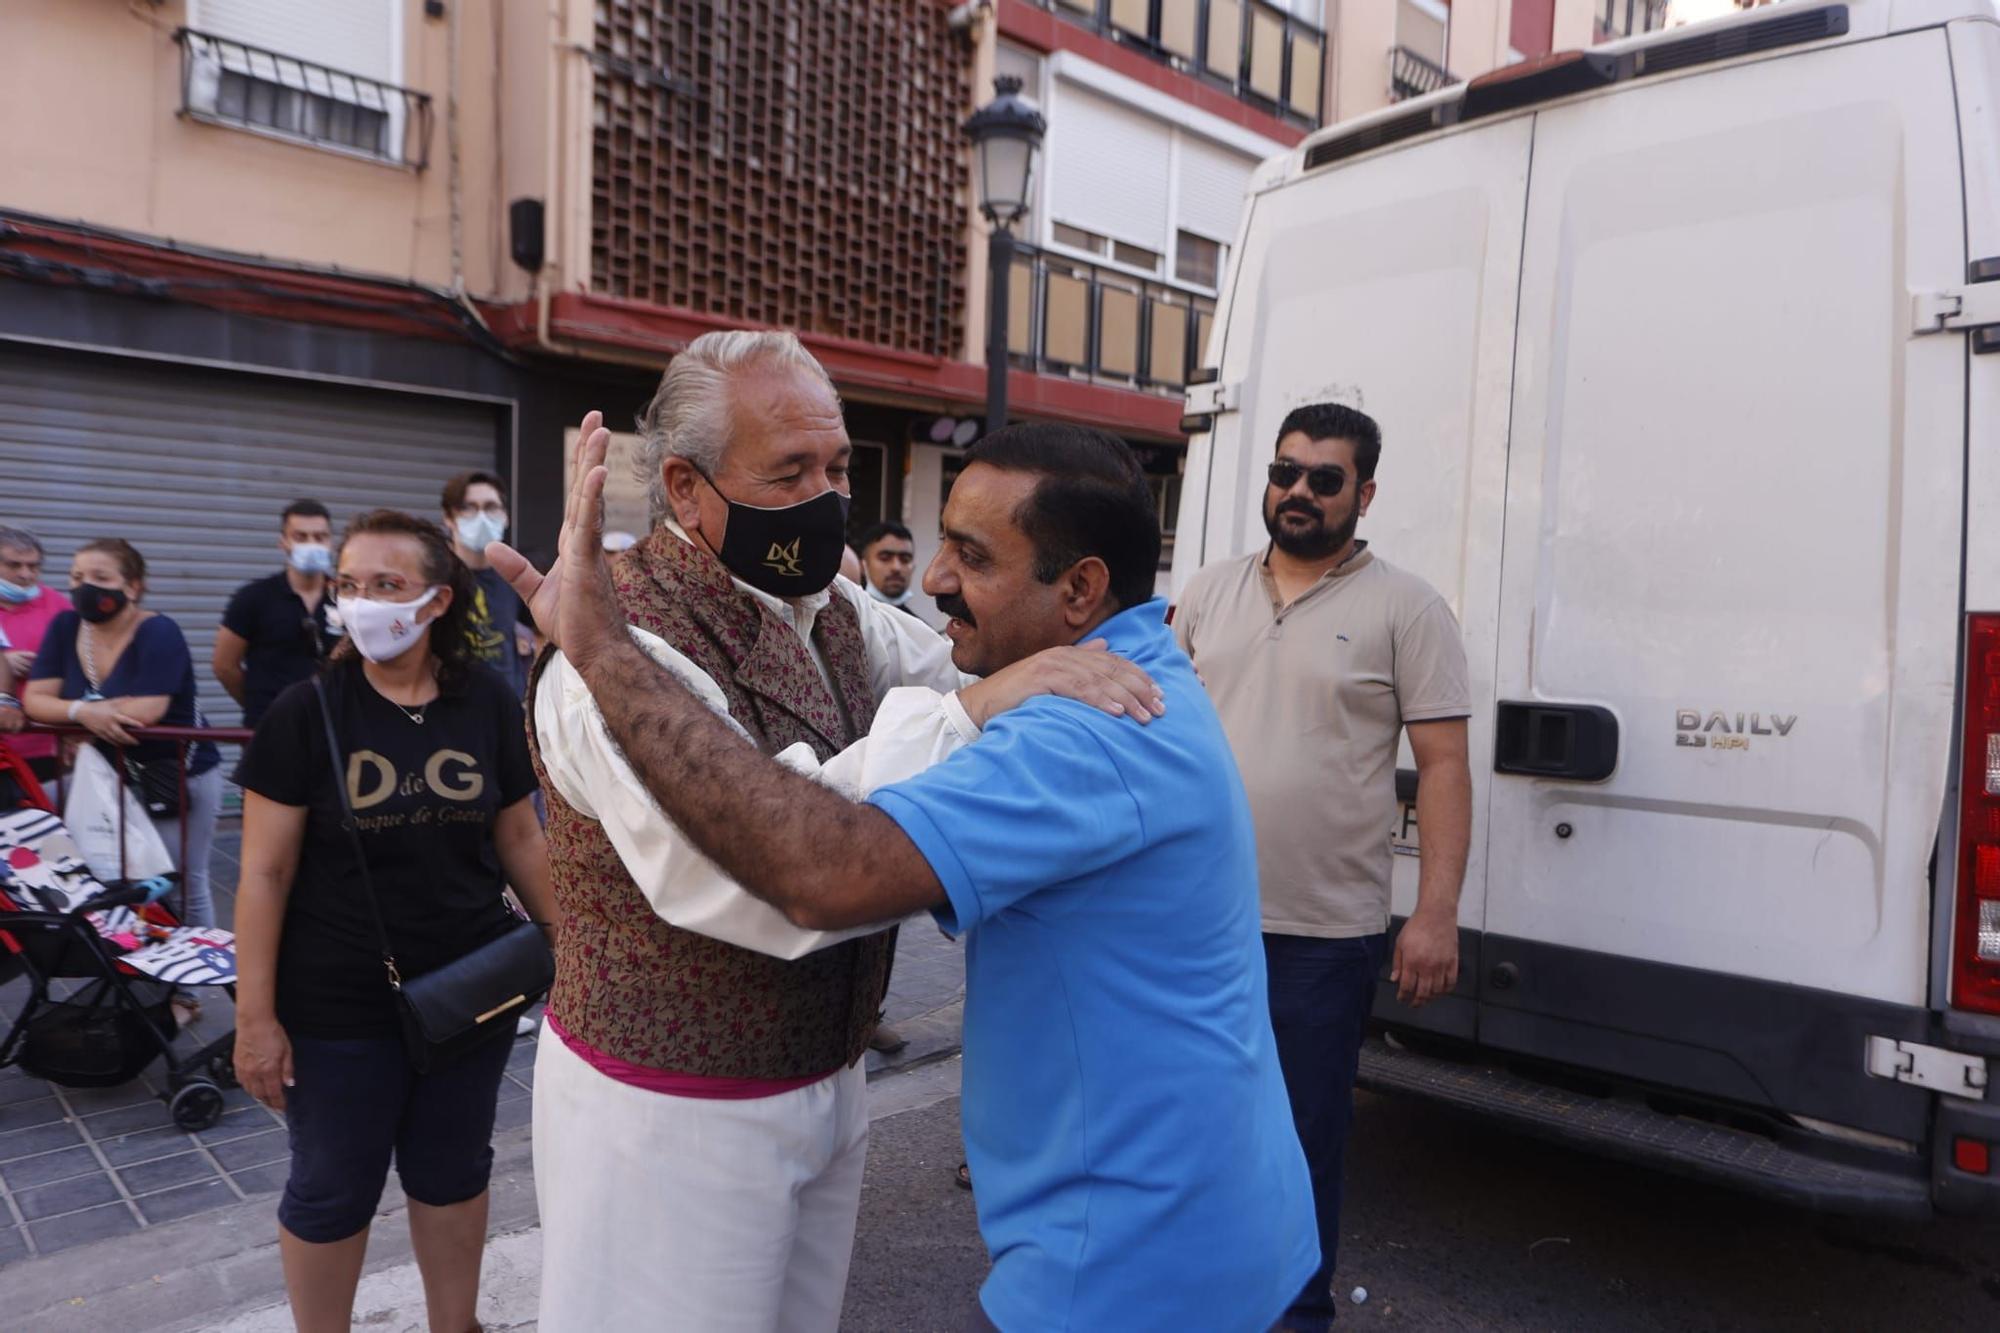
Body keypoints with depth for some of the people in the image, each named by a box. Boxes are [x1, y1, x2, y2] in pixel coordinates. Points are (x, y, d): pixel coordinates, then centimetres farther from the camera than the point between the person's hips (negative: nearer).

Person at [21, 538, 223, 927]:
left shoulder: (159, 632, -18)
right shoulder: (65, 627, 1)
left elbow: (147, 711, -27)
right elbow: (34, 700, -3)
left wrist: (68, 715, -13)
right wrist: (82, 712, -24)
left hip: (179, 776, -5)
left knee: (183, 887, 4)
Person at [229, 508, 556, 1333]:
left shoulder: (489, 705, -3)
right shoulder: (306, 712, -10)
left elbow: (521, 841, 5)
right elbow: (265, 872, -9)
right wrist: (256, 1015, -11)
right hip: (339, 1008, -2)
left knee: (453, 1172, 19)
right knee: (332, 1190, 14)